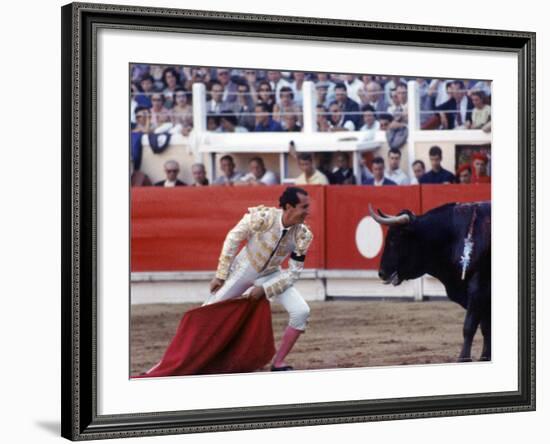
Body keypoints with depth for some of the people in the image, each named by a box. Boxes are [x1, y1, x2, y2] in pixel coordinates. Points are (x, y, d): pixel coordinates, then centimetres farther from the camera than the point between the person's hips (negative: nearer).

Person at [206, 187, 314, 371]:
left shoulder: (302, 235, -20)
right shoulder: (262, 217, -28)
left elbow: (293, 272, -12)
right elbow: (233, 238, -16)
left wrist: (265, 289, -20)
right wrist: (220, 275, -13)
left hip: (271, 275, 2)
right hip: (243, 270, -2)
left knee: (301, 312, -15)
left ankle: (278, 363, -3)